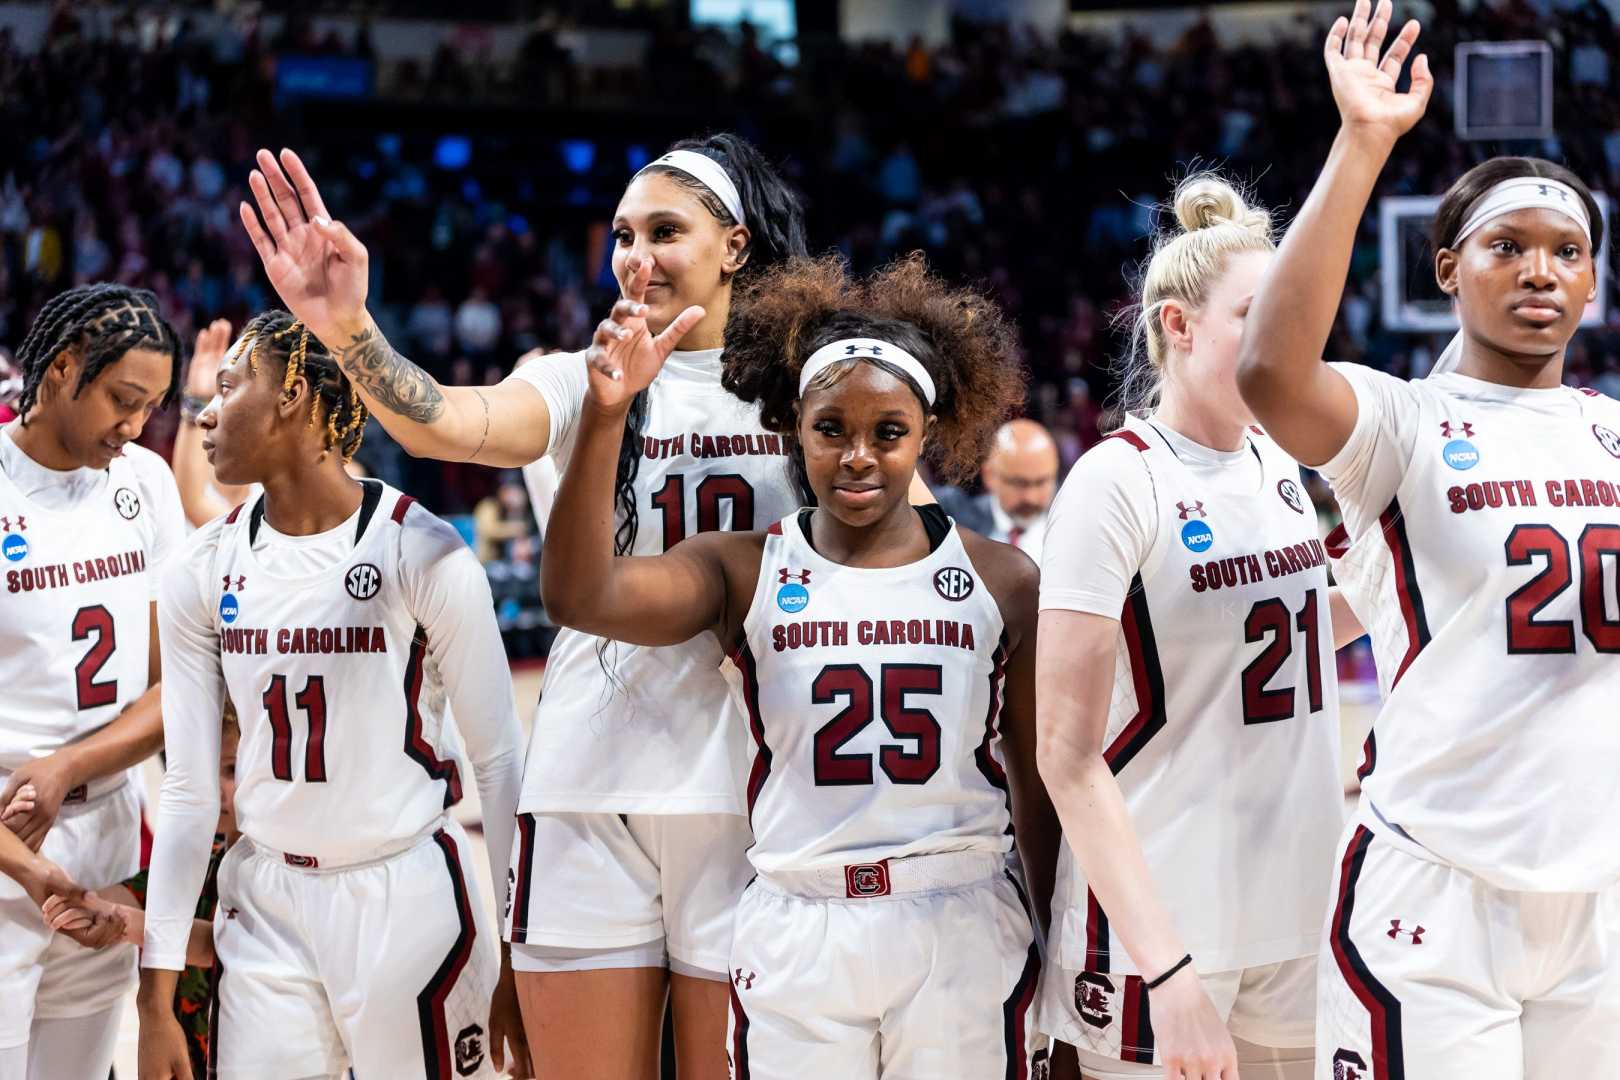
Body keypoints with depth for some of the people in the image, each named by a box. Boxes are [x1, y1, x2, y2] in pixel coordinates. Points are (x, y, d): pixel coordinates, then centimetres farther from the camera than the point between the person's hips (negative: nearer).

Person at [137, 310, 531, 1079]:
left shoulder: (423, 554, -10)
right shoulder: (204, 569, 3)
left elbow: (499, 763, -6)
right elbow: (189, 792, 6)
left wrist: (519, 965, -7)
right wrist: (157, 999, 3)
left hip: (409, 900, -4)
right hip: (266, 907, 4)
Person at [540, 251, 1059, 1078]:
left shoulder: (1003, 582, 3)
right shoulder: (746, 574, 1)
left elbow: (1040, 792, 8)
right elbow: (578, 596, -16)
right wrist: (605, 414, -27)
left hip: (962, 941, 0)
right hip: (798, 940, 0)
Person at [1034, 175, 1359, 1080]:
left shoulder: (1279, 465, 7)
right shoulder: (1118, 480, -12)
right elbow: (1068, 757, -16)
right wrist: (1166, 966, -23)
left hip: (1301, 915, 6)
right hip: (1164, 927, -6)